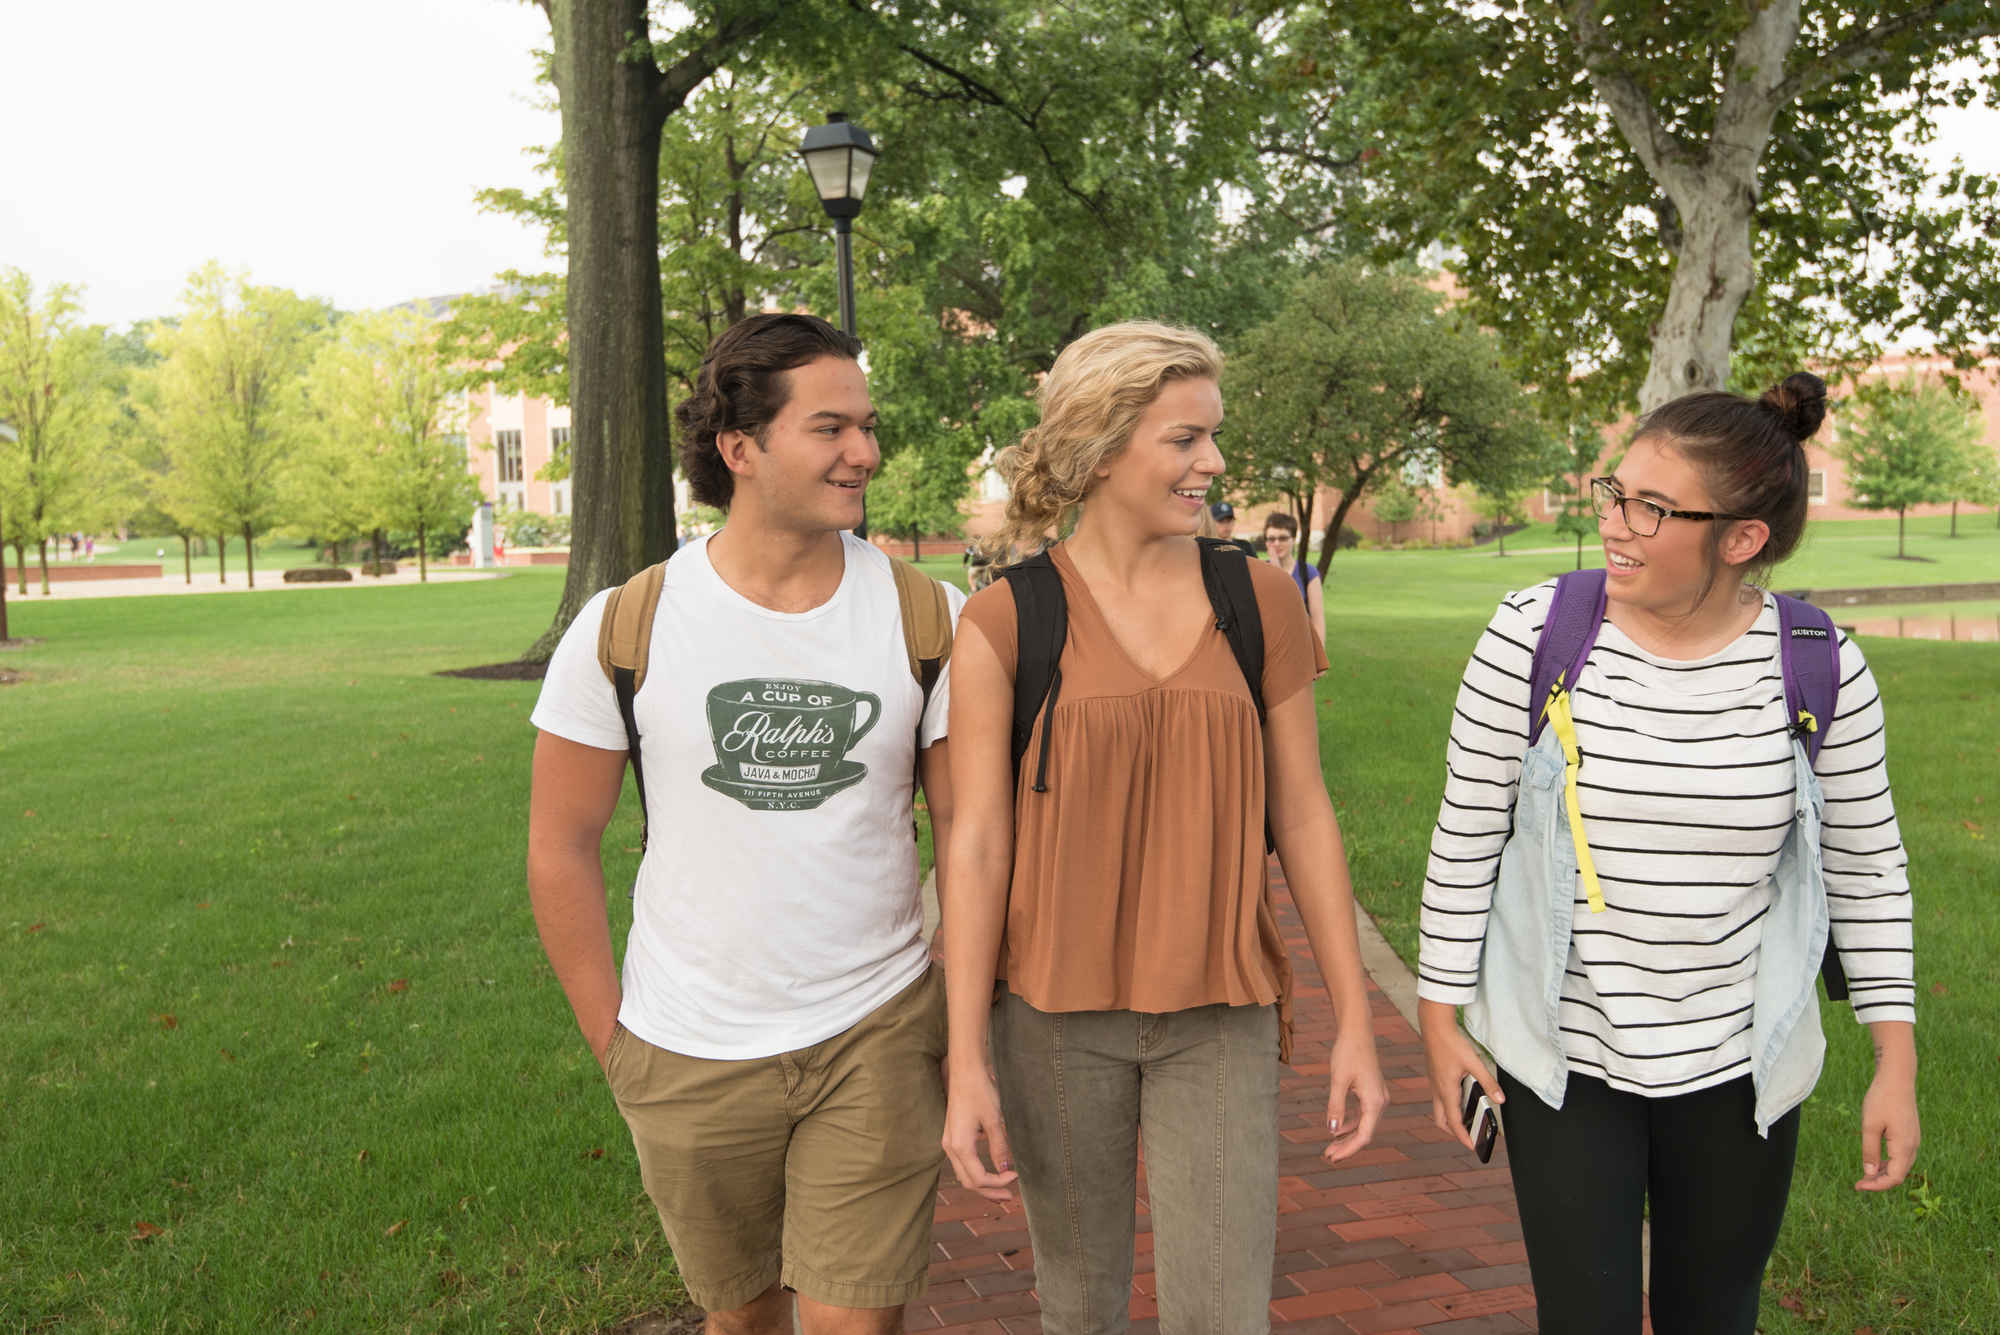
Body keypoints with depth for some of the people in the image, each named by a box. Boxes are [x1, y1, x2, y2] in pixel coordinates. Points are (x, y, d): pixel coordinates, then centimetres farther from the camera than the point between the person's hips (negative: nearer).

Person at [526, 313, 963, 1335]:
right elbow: (559, 849, 0)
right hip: (689, 1057, 1)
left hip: (877, 1034, 0)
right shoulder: (626, 627, -9)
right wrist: (612, 1040, 2)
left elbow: (968, 830, 1)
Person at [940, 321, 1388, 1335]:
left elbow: (1303, 817, 3)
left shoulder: (1260, 602, 0)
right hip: (1057, 1016, -1)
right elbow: (976, 843, -7)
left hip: (1219, 1019, 1)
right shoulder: (1006, 622, -7)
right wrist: (967, 1063, -9)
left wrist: (1355, 1024, 3)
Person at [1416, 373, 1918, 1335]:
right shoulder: (1534, 634, -13)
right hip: (1561, 1049, -1)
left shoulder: (1819, 667, -9)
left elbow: (1866, 865, 2)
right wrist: (1440, 1012, -3)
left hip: (1737, 1059, 2)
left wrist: (1896, 1060, 2)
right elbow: (1467, 831, -6)